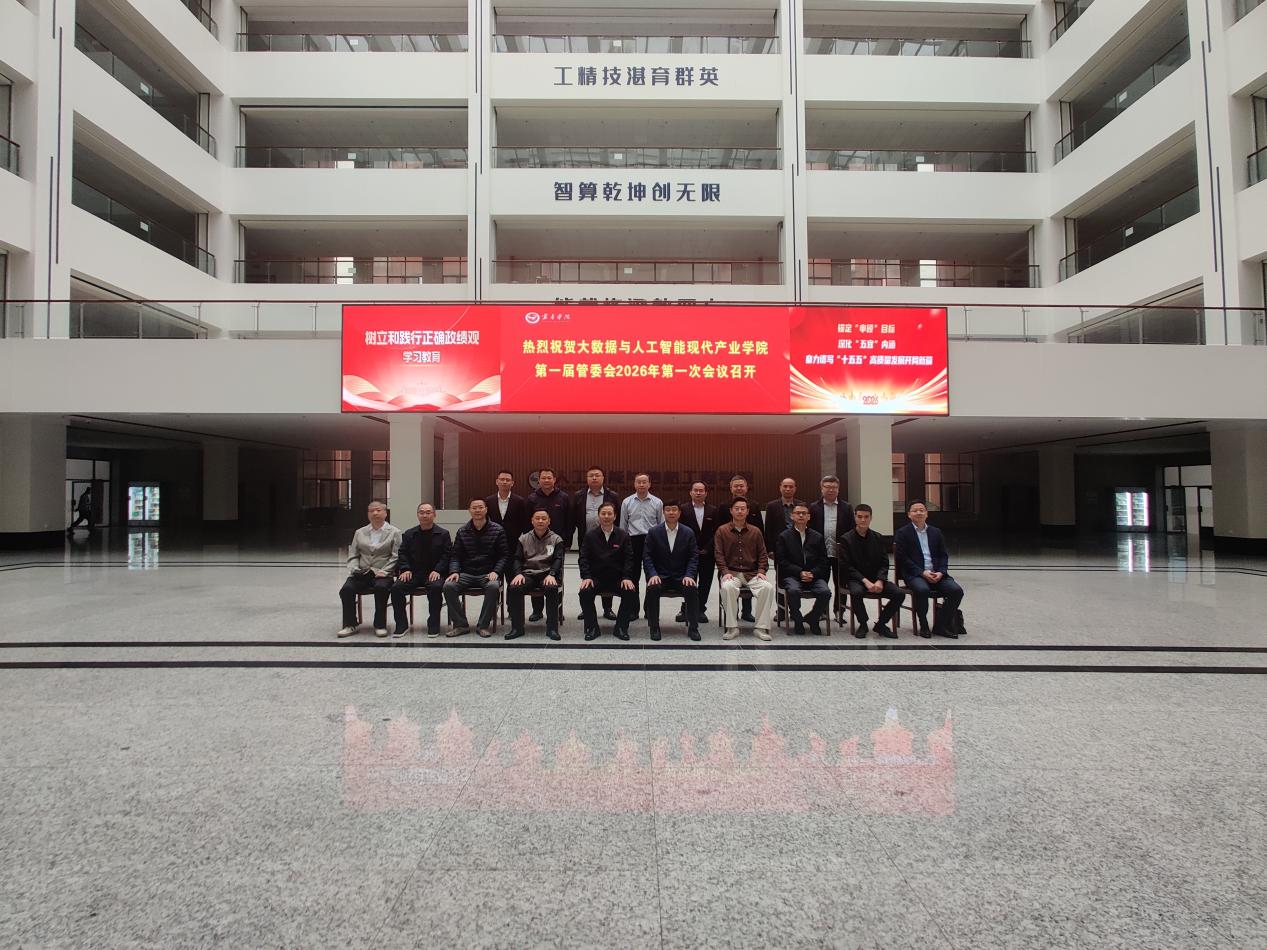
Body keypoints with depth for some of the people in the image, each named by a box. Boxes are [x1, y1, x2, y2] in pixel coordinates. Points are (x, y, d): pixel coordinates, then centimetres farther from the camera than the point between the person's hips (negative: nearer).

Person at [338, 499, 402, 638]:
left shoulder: (393, 532, 8)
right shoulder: (360, 532, 18)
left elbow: (395, 556, -1)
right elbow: (353, 556, 15)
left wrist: (384, 571, -13)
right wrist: (354, 569, -5)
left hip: (382, 574, -3)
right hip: (361, 574, 3)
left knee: (381, 587, -35)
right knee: (346, 589, -24)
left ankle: (380, 625, -18)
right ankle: (349, 625, -8)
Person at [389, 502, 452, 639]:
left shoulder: (443, 534, 6)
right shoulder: (409, 534, 16)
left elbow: (447, 554, 0)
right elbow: (402, 554, 12)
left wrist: (437, 570, -14)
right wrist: (405, 569, -7)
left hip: (434, 574, -3)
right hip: (413, 573, 3)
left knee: (436, 587, -35)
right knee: (396, 588, -23)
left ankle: (434, 625, -18)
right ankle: (401, 625, -9)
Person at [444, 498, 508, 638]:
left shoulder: (497, 530, 3)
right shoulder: (462, 531, 11)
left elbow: (503, 556, 2)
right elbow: (455, 555, 10)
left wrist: (496, 571, -13)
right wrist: (454, 571, -8)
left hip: (488, 574, -2)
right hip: (466, 574, 3)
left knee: (493, 587, -35)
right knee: (448, 586, -25)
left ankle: (483, 625, -19)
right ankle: (460, 625, -13)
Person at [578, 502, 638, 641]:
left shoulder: (624, 535, 6)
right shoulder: (590, 536, 6)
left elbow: (629, 559, 1)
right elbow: (583, 558, 1)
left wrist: (627, 577, -15)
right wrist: (586, 577, -15)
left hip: (618, 578, 0)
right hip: (596, 578, 0)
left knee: (631, 592, -27)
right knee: (585, 592, -29)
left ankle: (621, 628, -8)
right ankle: (591, 627, -9)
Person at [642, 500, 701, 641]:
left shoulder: (688, 533, 5)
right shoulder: (653, 532, 3)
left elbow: (693, 557, 3)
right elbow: (647, 556, 0)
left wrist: (689, 575, -13)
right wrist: (653, 575, -16)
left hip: (681, 577, 1)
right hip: (660, 576, 0)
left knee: (693, 589, -29)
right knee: (652, 588, -32)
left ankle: (693, 627, -13)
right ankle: (654, 627, -16)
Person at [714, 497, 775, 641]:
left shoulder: (755, 531, 14)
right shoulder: (722, 531, 9)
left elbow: (762, 554, 13)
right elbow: (718, 554, 2)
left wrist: (761, 571, -3)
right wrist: (725, 572, -12)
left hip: (752, 573, 2)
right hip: (732, 573, -2)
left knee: (768, 587, -28)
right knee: (727, 587, -36)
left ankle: (761, 627, -19)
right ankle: (732, 627, -23)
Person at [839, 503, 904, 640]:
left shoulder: (878, 538, 9)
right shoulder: (846, 539, -2)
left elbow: (884, 563, 6)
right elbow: (846, 566, -8)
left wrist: (880, 581, -13)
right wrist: (865, 581, -18)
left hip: (876, 578, 4)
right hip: (856, 578, -4)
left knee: (900, 593, -19)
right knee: (856, 592, -37)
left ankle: (881, 624, 3)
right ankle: (863, 623, -8)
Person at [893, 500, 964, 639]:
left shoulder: (936, 532, 17)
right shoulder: (902, 533, 3)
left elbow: (943, 555, 13)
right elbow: (901, 558, -6)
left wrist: (940, 572, -7)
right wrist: (922, 572, -15)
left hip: (936, 574, 5)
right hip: (914, 574, -4)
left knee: (957, 591, -20)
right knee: (922, 589, -36)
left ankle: (940, 626, -3)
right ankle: (923, 626, -13)